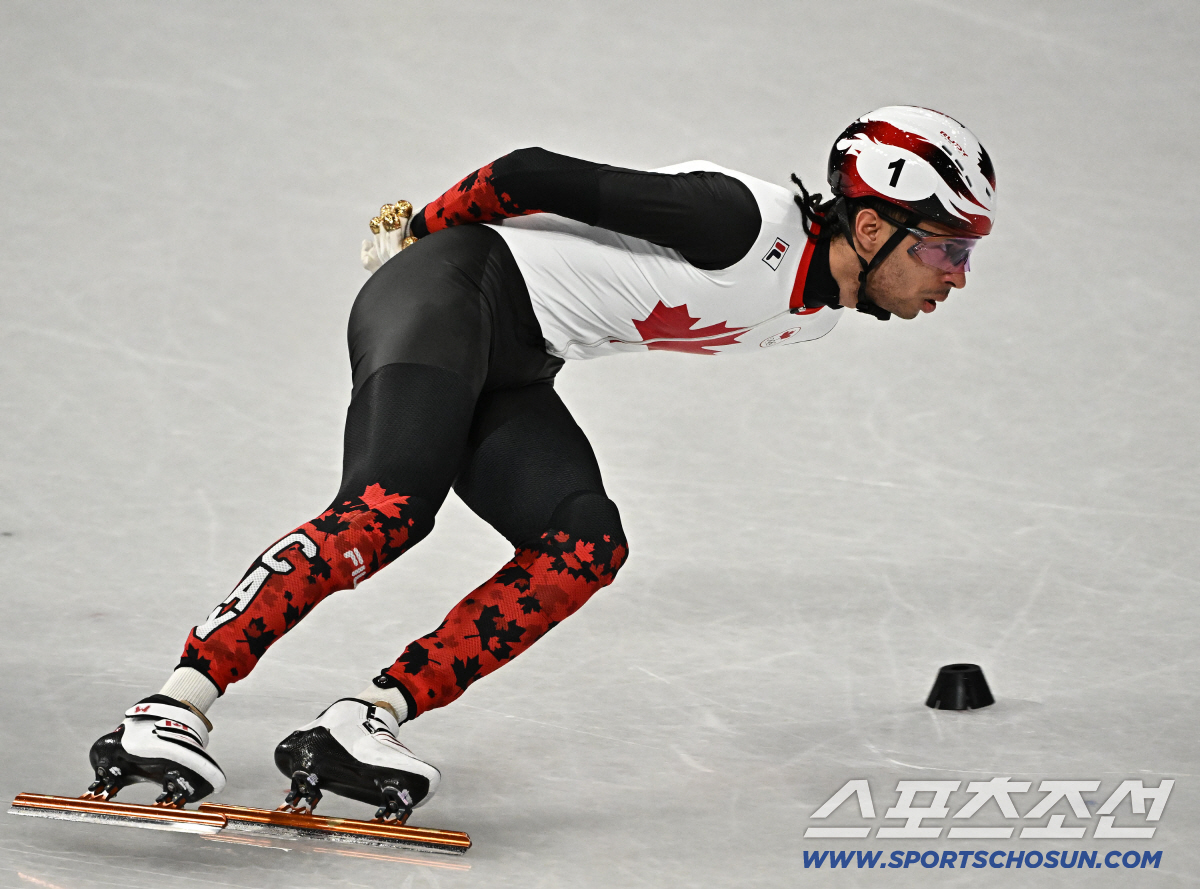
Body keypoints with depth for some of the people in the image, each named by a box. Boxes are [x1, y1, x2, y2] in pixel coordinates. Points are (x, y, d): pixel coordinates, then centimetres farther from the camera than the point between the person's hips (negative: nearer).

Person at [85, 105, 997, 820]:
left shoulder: (814, 318, 8)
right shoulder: (742, 221, -22)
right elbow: (543, 175, -16)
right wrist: (425, 227, 0)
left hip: (512, 370, 9)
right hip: (451, 288, -9)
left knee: (587, 544, -15)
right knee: (388, 511, -28)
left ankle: (362, 723, -22)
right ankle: (176, 706, -32)